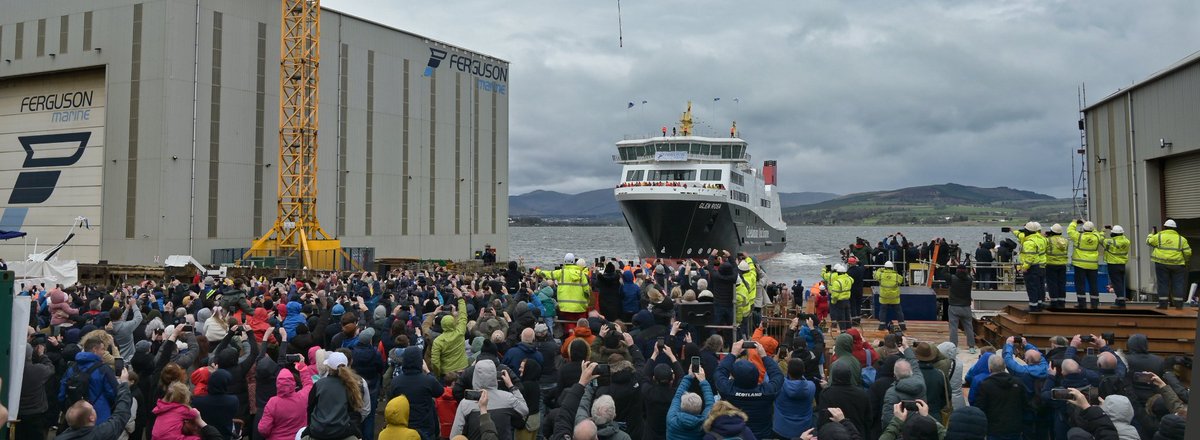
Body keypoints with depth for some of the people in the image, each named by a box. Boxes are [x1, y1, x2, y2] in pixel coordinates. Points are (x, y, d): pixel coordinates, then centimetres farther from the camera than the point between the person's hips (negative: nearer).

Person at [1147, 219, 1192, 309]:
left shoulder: (1159, 236, 0)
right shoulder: (1181, 239, 6)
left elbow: (1149, 241, 14)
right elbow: (1187, 252, 3)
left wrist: (1150, 235, 34)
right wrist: (1186, 261, 20)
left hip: (1162, 263, -1)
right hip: (1177, 264, 1)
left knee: (1163, 283, 2)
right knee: (1178, 284, 7)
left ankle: (1163, 304, 0)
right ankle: (1178, 304, 7)